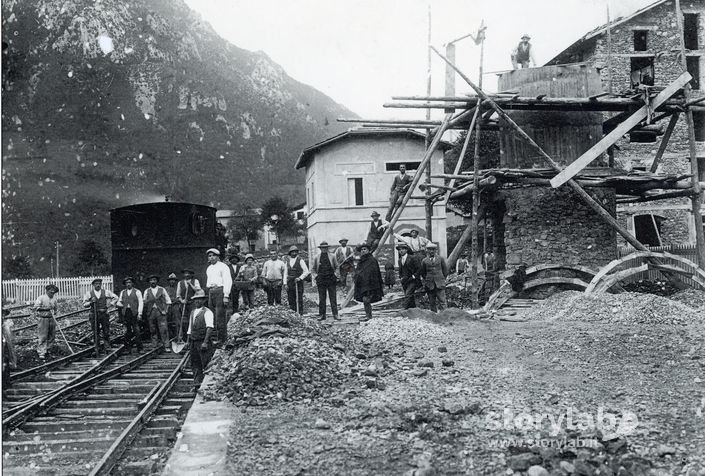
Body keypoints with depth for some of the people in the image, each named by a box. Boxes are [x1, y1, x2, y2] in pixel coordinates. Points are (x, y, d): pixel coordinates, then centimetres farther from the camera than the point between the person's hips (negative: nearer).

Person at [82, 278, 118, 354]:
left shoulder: (106, 292, 4)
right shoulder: (89, 293, 3)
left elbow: (115, 298, 14)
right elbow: (84, 304, 4)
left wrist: (110, 304, 2)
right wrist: (91, 302, -13)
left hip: (104, 314, 0)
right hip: (94, 315, 0)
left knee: (106, 332, -2)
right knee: (96, 332, 4)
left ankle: (107, 347, 4)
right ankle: (97, 347, 11)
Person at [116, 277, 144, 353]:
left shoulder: (137, 292, 5)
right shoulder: (122, 292, 17)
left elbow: (141, 303, 0)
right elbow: (119, 302, 22)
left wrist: (139, 314, -8)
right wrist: (119, 304, -3)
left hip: (134, 313, -3)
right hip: (125, 313, 3)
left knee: (137, 330, -8)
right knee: (127, 331, 2)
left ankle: (140, 348, -3)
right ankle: (128, 349, 7)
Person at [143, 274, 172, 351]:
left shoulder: (162, 290, 7)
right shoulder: (147, 291, 10)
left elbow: (168, 301, 10)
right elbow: (144, 302, 13)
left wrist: (166, 310, 0)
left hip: (161, 311, -2)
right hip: (151, 312, 2)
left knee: (164, 329, -9)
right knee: (153, 330, 4)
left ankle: (166, 346, -7)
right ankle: (155, 346, 13)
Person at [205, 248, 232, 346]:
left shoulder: (223, 266, -1)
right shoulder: (208, 269, 22)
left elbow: (228, 281, -8)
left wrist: (226, 295, -15)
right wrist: (208, 294, 14)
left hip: (220, 290, -7)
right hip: (211, 292, 7)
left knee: (220, 316, -10)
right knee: (212, 315, 2)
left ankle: (221, 338, -6)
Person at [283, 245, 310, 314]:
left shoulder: (300, 260, -1)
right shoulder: (287, 261, 12)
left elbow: (306, 271, -1)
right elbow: (285, 273, 14)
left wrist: (300, 278, -13)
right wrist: (285, 283, 6)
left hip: (298, 283, -4)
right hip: (290, 283, 4)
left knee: (299, 300, -4)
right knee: (291, 301, 3)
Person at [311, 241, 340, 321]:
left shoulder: (332, 256, 6)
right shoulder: (316, 257, 8)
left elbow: (337, 267, 13)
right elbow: (312, 269, 15)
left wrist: (335, 275, 0)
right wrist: (315, 276, 1)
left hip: (331, 279, -1)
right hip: (321, 280, 1)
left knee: (333, 298, -2)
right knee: (321, 299, 1)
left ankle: (335, 314, 1)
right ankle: (322, 315, 6)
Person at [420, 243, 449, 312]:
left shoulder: (441, 259, 7)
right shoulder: (424, 261, 7)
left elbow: (445, 271, 12)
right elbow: (423, 273, 15)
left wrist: (442, 279, 8)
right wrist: (427, 280, 9)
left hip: (440, 284, -1)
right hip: (430, 285, 1)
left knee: (442, 301, -8)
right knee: (432, 303, 4)